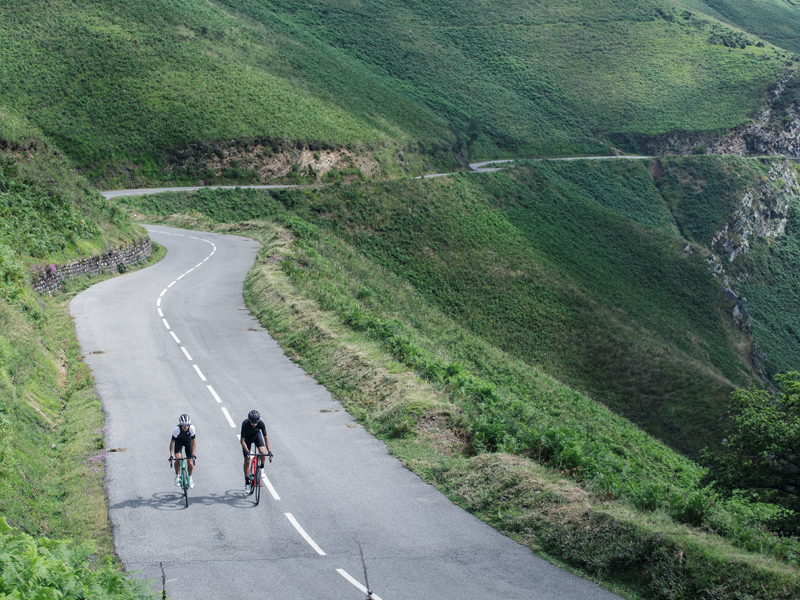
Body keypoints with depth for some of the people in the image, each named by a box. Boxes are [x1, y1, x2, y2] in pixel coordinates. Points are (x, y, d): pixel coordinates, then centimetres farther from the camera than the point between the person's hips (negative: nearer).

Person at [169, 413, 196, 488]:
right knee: (178, 458, -24)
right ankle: (177, 477, -1)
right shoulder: (177, 429, -35)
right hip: (179, 442, -1)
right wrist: (171, 455, -31)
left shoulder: (191, 428, -33)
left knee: (190, 463, -7)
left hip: (188, 442, 1)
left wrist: (193, 454, -31)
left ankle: (190, 477, 22)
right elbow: (172, 442, -27)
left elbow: (194, 441, -25)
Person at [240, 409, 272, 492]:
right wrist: (247, 452, -38)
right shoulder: (245, 424, -35)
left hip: (257, 435, 1)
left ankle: (261, 467, 3)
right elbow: (242, 440, -28)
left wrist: (269, 451, -29)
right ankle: (247, 482, 6)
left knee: (262, 452, -27)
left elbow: (266, 438, -22)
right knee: (247, 460, -6)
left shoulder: (261, 423, -31)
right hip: (247, 438, -1)